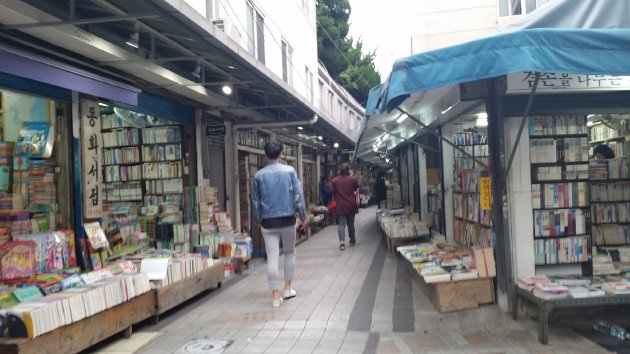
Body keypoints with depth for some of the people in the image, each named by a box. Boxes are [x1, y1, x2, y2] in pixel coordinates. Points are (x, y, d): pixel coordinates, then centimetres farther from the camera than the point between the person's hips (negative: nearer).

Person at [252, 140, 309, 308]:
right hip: (287, 219, 0)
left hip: (268, 222, 0)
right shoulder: (289, 171, -4)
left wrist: (259, 220, 19)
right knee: (290, 253, 19)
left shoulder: (259, 175, 0)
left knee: (272, 258, 2)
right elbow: (298, 195, -5)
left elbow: (255, 200, 7)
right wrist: (303, 217, 4)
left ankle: (275, 296, 3)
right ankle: (287, 289, 24)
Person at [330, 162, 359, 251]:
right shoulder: (352, 179, -4)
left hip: (340, 206, -1)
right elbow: (357, 189, 10)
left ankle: (342, 242, -13)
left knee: (341, 224, -1)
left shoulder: (335, 180, -6)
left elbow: (331, 192, -4)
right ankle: (352, 240, 30)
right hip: (351, 205, 1)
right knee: (351, 223, 16)